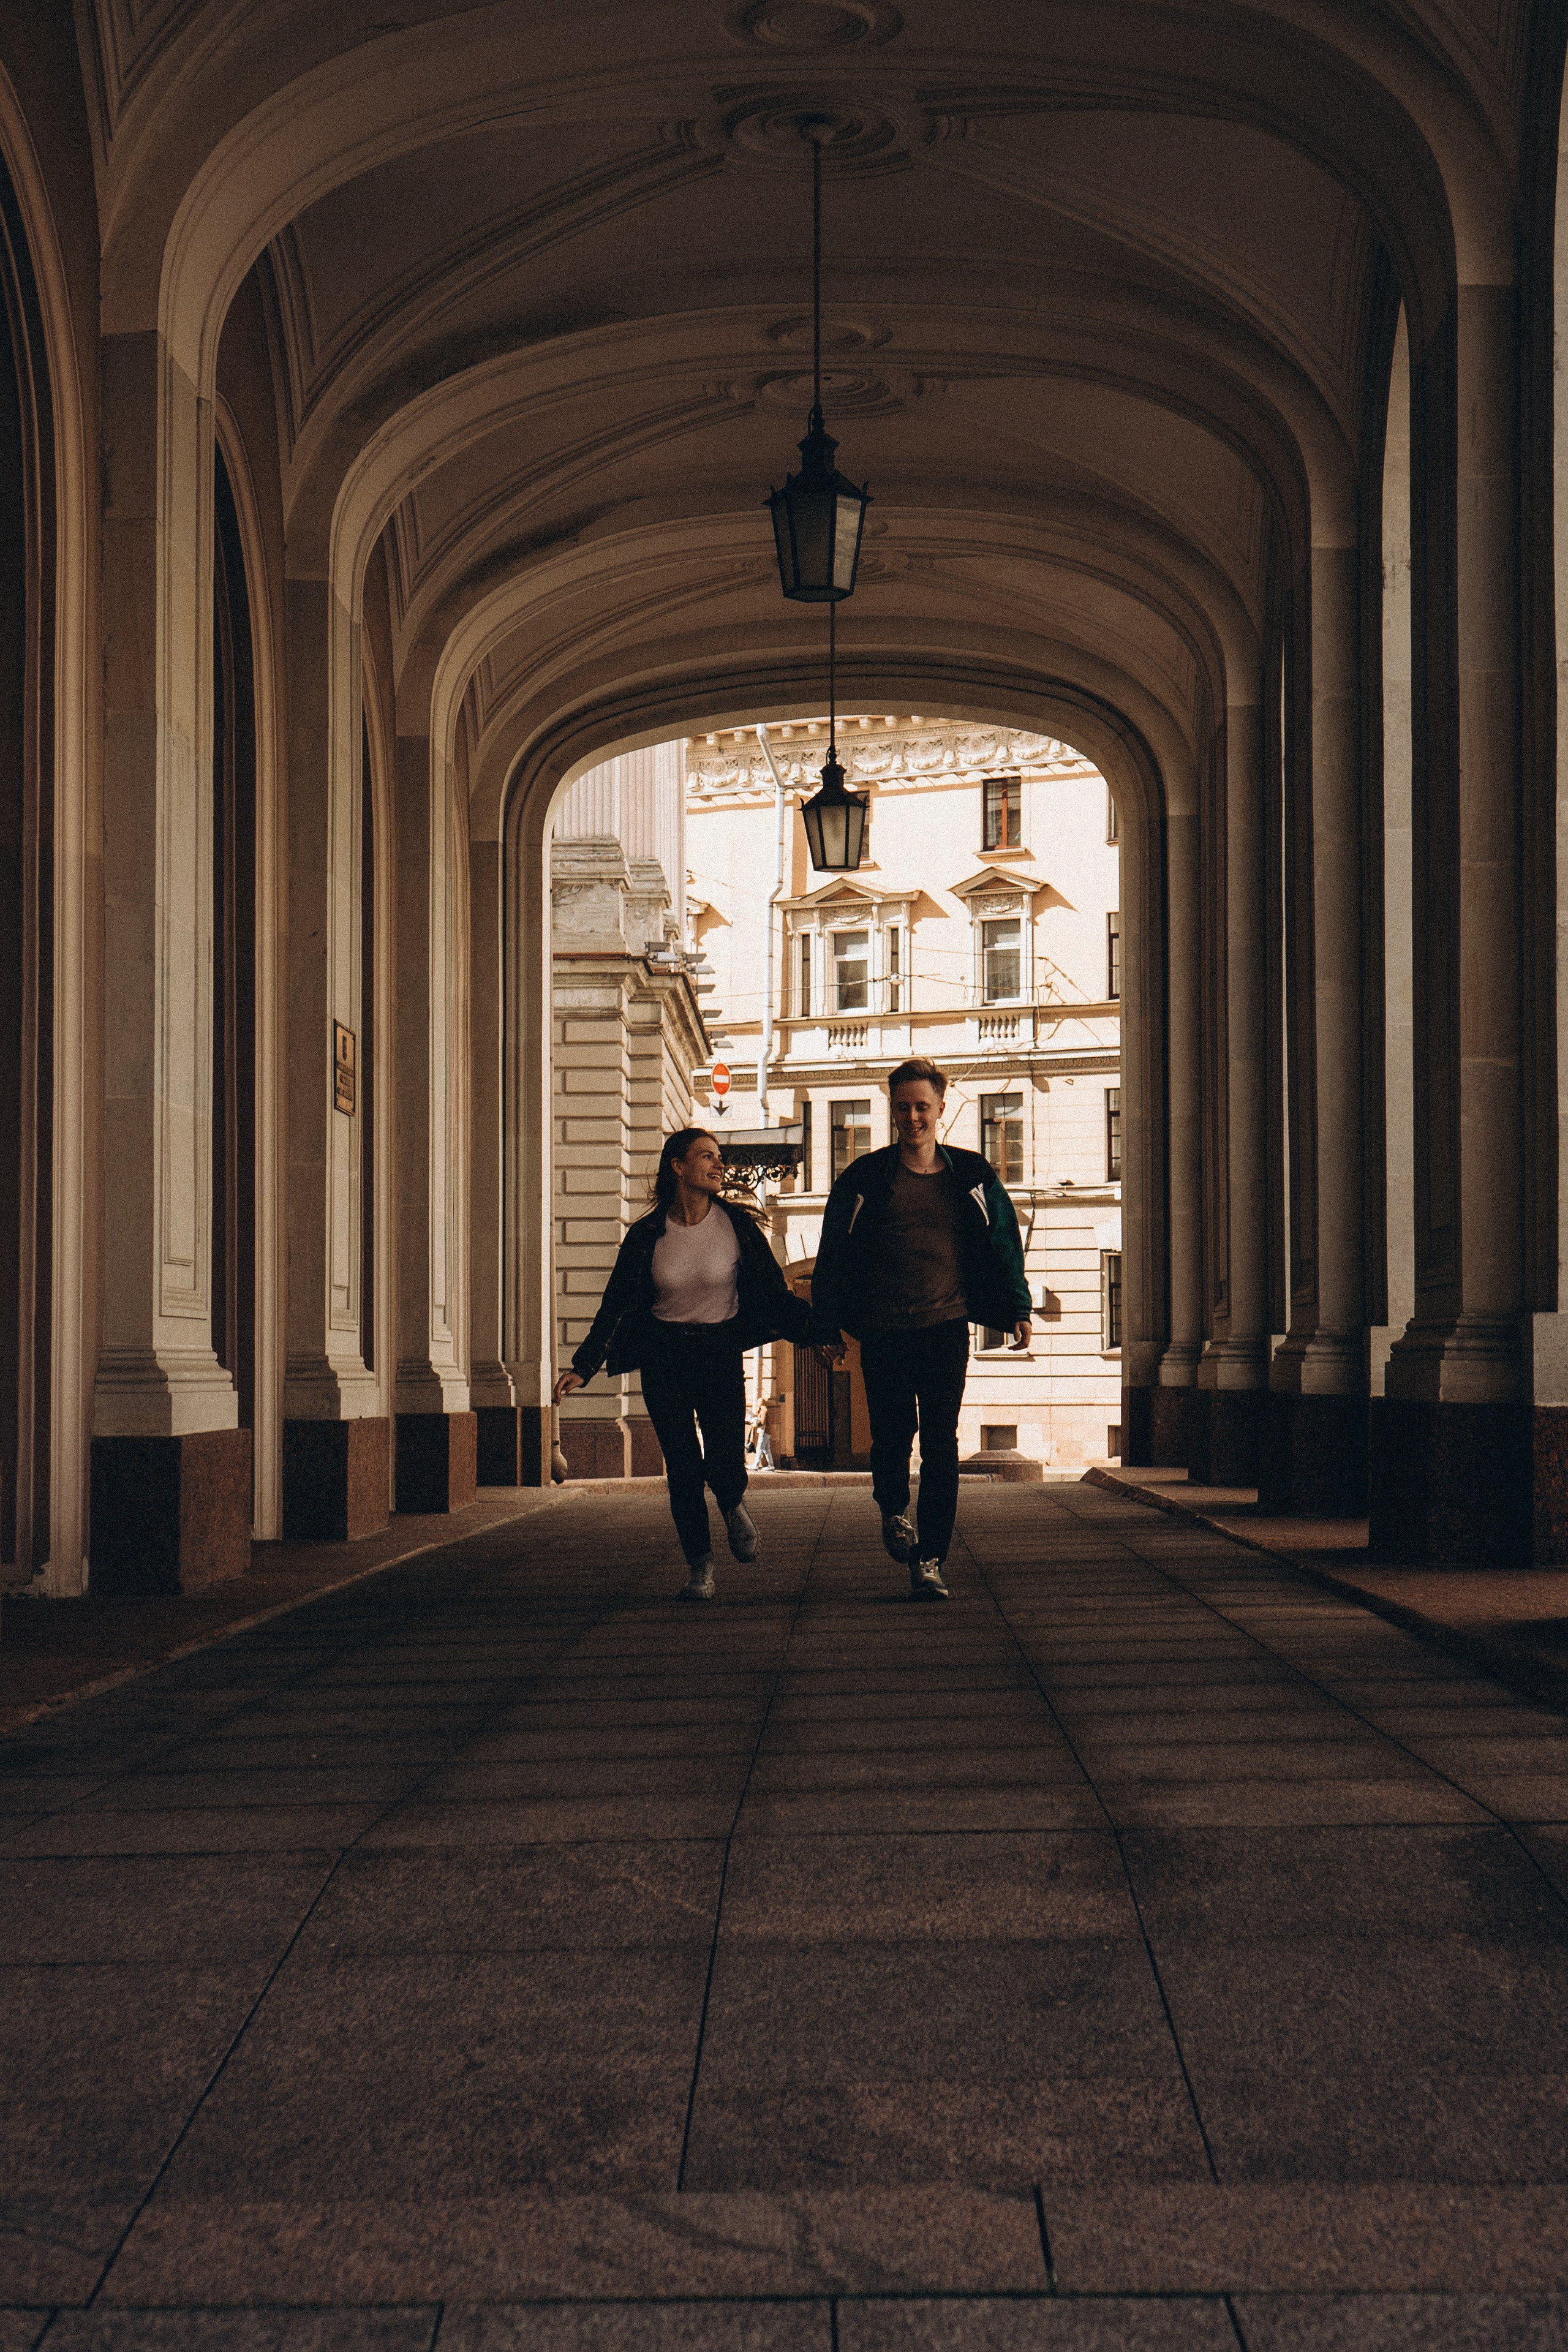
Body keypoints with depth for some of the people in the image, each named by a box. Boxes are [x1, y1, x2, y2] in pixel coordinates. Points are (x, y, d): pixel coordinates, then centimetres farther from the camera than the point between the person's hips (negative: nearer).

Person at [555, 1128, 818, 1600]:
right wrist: (583, 1367, -5)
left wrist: (813, 1332, -8)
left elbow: (773, 1288, 2)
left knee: (724, 1467, -12)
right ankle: (701, 1570, 10)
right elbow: (616, 1304, 1)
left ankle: (733, 1506, 25)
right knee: (682, 1467, -4)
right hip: (664, 1355, 1)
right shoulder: (648, 1234, -3)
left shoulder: (736, 1224, -4)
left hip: (720, 1352, 0)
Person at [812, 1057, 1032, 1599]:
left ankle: (928, 1562, -5)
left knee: (941, 1444, -6)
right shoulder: (865, 1179, 4)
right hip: (882, 1332, 0)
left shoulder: (971, 1177, 7)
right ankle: (894, 1512, 35)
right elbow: (833, 1256, 7)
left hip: (946, 1326, 0)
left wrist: (1017, 1310, 5)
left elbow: (1002, 1244, 14)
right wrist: (827, 1329, 4)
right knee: (892, 1435, 3)